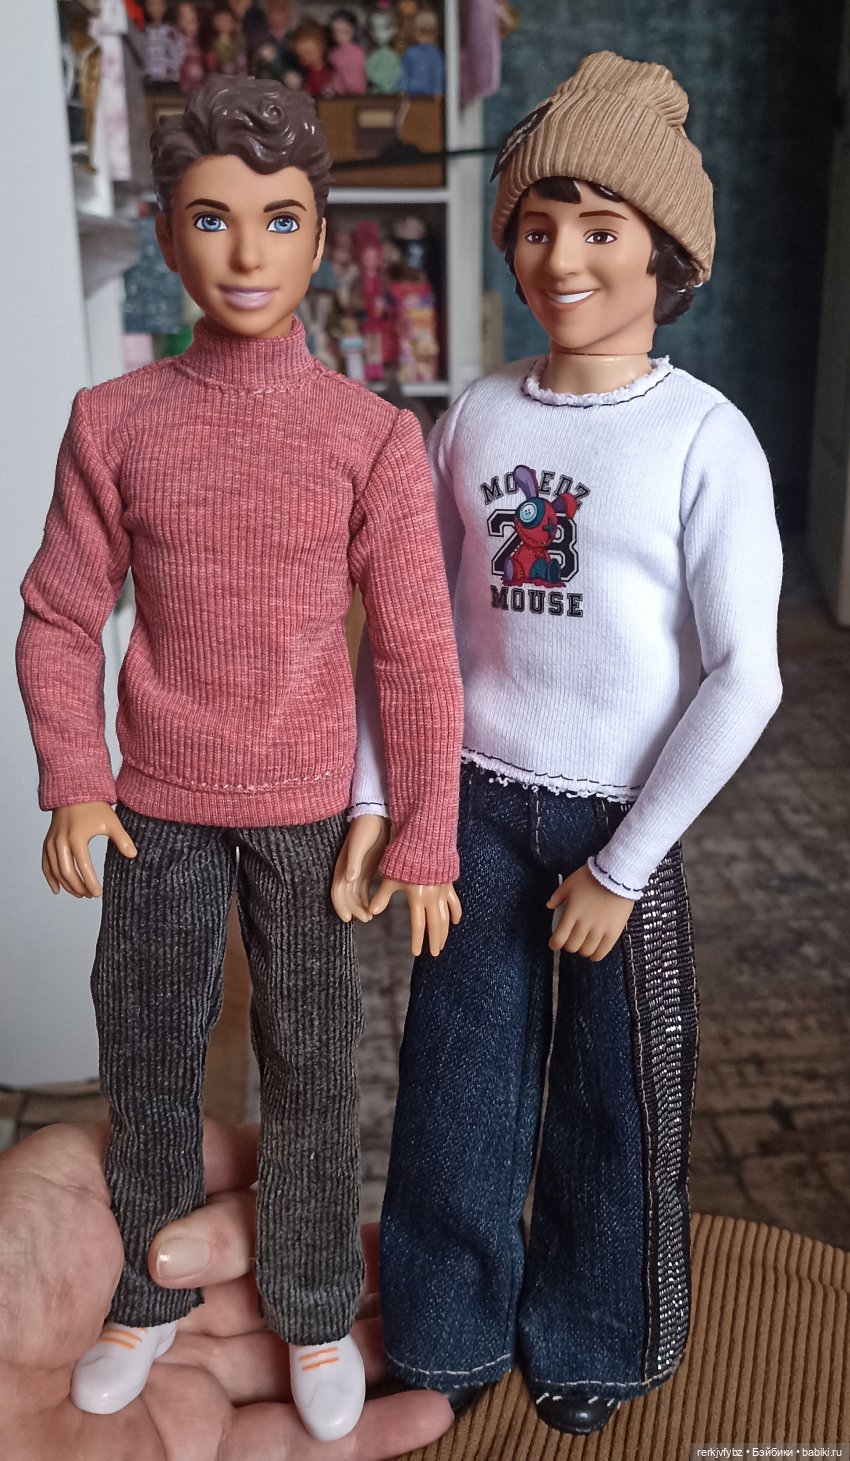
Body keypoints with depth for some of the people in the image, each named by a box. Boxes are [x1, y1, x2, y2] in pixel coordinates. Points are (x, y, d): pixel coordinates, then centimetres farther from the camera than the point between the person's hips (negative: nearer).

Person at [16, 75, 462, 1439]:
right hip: (156, 808, 2)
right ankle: (150, 1297, 40)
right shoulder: (115, 422, -5)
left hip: (308, 811, -1)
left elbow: (417, 650, -7)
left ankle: (315, 1311, 36)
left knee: (312, 1074, 12)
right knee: (146, 1062, 16)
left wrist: (425, 839, -6)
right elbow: (60, 618, 2)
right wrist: (72, 784, -7)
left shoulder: (372, 434, -9)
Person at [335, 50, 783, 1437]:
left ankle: (591, 1340, 38)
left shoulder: (705, 437, -10)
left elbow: (742, 677, -12)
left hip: (618, 821, -3)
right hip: (476, 805, 3)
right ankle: (452, 1324, 37)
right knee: (460, 1080, 12)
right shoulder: (476, 416, 2)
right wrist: (372, 800, 0)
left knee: (614, 1100, 11)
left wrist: (621, 865, -12)